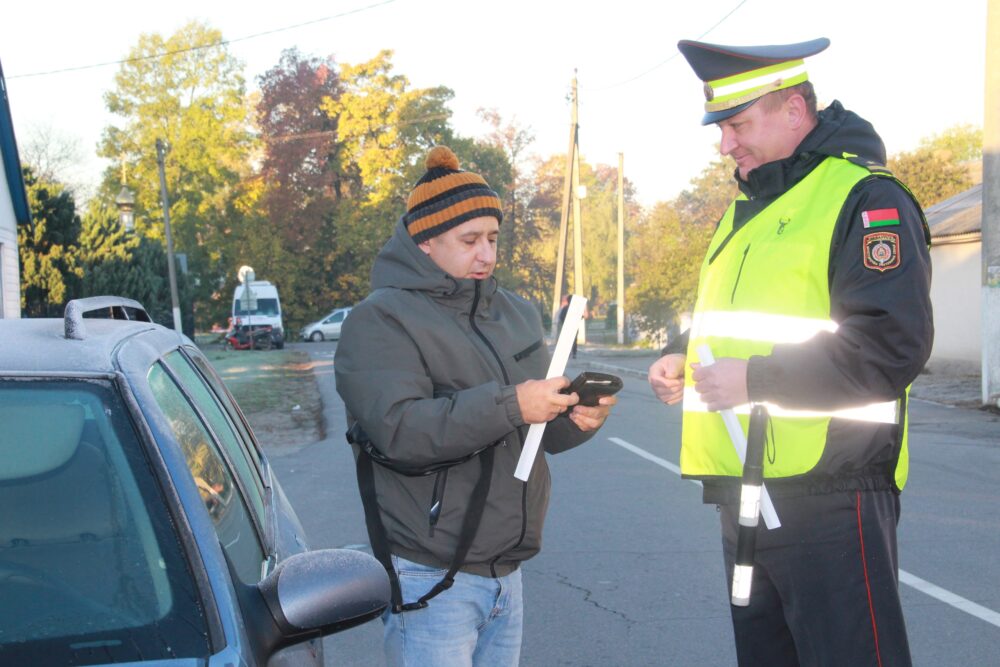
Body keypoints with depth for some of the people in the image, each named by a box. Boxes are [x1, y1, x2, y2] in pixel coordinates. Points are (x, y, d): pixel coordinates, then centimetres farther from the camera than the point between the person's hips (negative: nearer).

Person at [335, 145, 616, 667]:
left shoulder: (516, 314, 14)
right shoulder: (381, 321, -9)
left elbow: (539, 432, 16)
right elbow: (398, 429, -24)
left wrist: (578, 418, -6)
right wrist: (509, 406, -26)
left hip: (506, 572, 7)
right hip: (431, 580, -7)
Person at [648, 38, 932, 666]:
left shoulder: (863, 198, -11)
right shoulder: (748, 208, 18)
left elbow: (893, 344, -22)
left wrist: (756, 379, -20)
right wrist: (685, 356, 8)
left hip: (829, 496, -9)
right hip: (745, 490, 9)